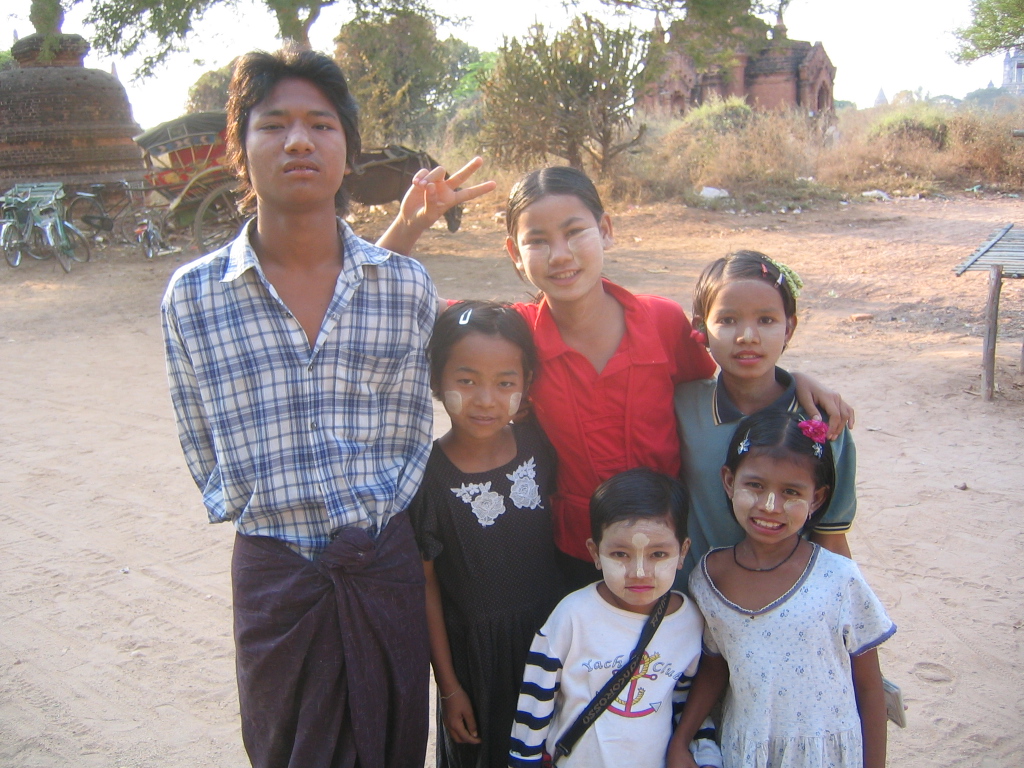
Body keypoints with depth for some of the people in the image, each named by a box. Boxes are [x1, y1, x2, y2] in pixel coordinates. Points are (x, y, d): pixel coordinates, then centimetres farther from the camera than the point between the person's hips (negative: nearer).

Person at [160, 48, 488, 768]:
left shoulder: (408, 285, -2)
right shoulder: (191, 296, -4)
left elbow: (414, 425, 7)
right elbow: (203, 445, 5)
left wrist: (382, 512, 3)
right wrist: (260, 510, 0)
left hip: (385, 564, 1)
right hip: (273, 568, 0)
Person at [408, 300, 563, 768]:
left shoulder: (539, 444, -8)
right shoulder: (427, 475, -16)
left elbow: (558, 527, 5)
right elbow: (426, 587, -9)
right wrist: (449, 684, -5)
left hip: (550, 637, 3)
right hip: (475, 649, -3)